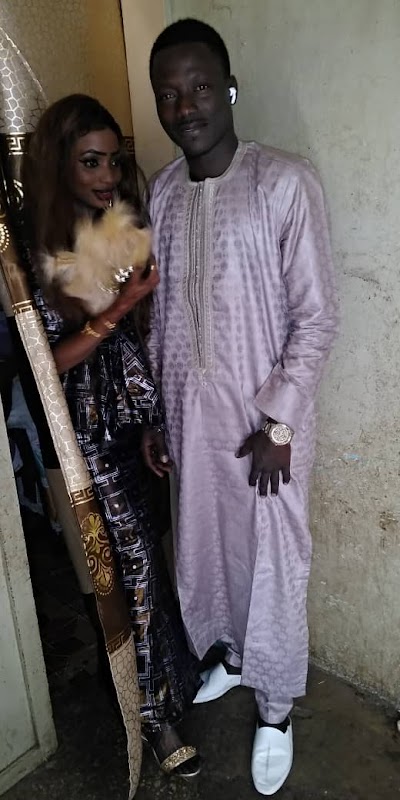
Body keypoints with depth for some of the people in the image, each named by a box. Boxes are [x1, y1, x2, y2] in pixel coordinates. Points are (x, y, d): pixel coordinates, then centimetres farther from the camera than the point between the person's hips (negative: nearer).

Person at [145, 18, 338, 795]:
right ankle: (234, 654, 49)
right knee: (207, 545, 21)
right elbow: (161, 312, 9)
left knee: (271, 560, 9)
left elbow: (316, 316, -13)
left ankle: (276, 708, 34)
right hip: (190, 409, 6)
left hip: (264, 412, -5)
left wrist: (278, 421, -16)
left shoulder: (286, 182, -13)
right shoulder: (162, 192, 4)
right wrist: (151, 412, 9)